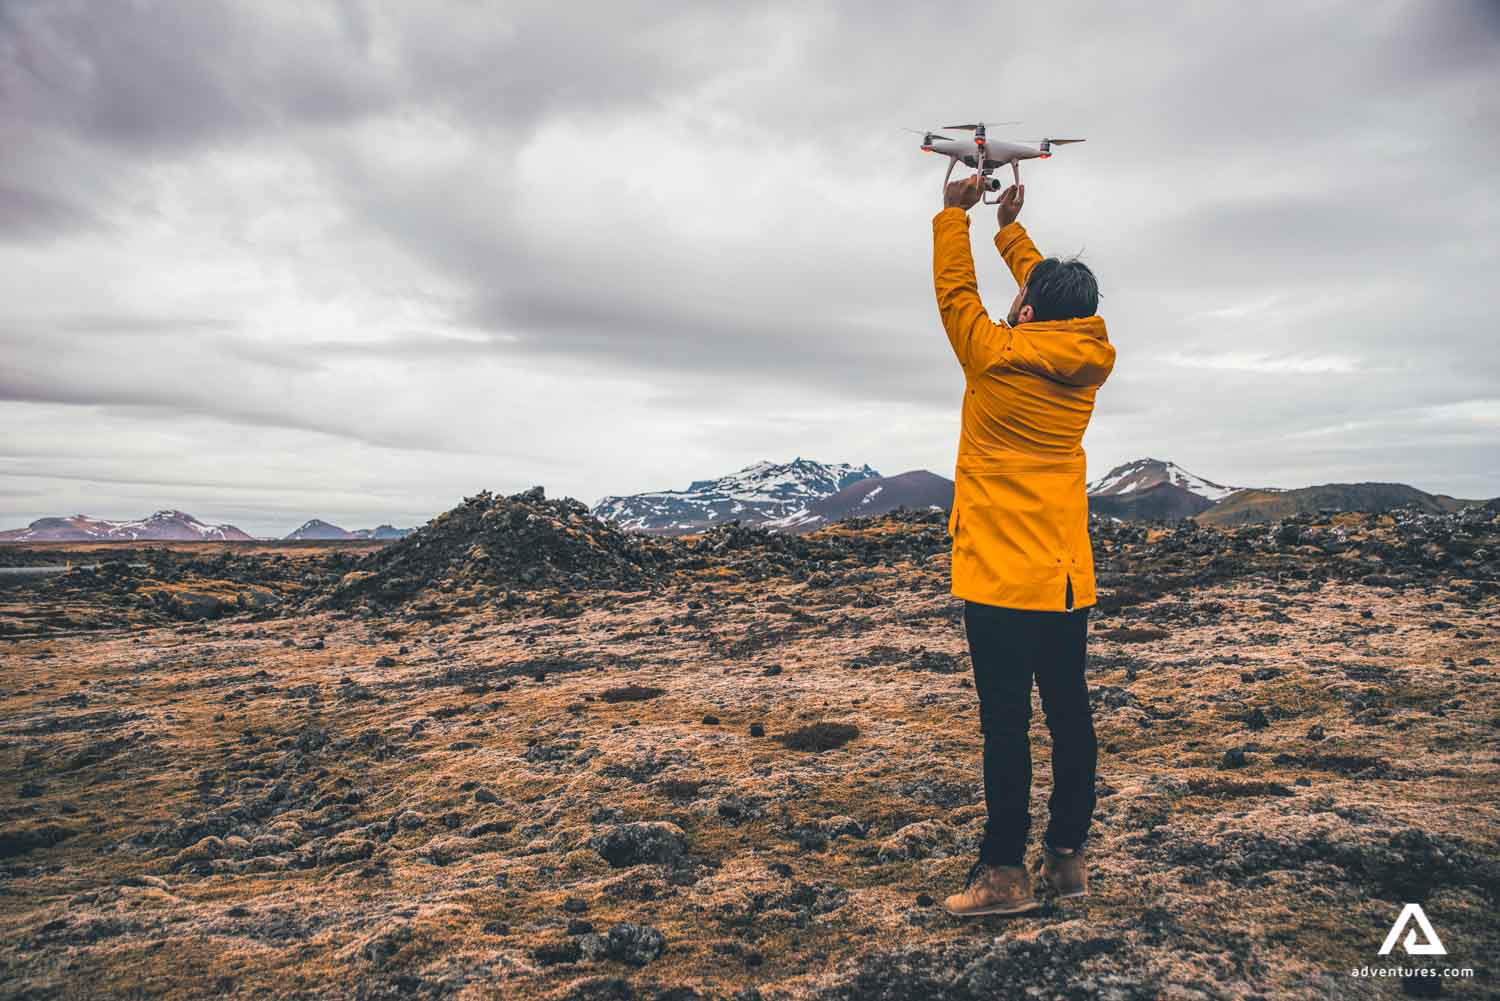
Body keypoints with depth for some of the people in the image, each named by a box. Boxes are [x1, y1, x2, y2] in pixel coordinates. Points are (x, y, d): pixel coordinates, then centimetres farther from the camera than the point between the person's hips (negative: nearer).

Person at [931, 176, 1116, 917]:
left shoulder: (999, 360, -11)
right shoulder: (1086, 364, 5)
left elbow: (956, 292, 3)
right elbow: (1059, 305, 22)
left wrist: (954, 214, 17)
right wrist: (1010, 227, 33)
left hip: (1002, 578, -7)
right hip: (1069, 578, 7)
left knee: (1006, 723, -3)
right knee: (1069, 714, 10)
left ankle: (1005, 871, 4)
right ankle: (1066, 857, 20)